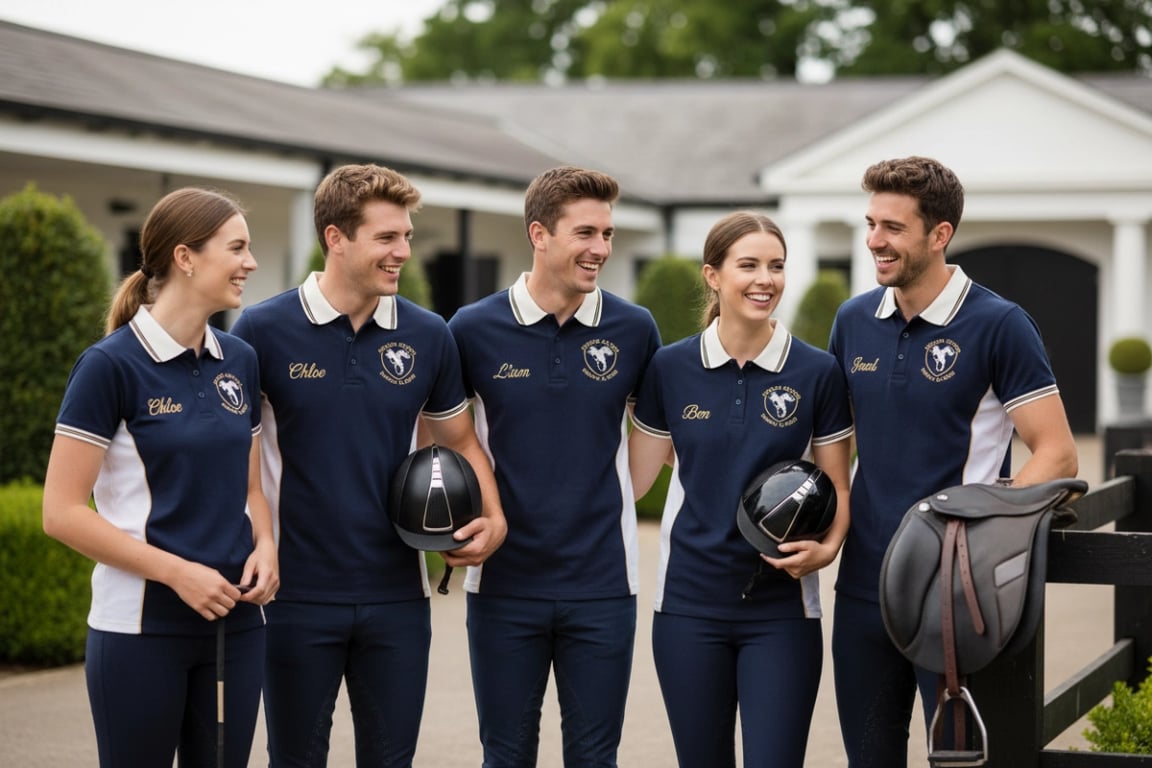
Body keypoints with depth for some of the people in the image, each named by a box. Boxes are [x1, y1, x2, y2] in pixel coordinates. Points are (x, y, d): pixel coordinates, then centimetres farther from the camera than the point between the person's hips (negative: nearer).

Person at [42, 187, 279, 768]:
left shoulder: (240, 361, 7)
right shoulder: (112, 364, -11)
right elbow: (62, 512, -12)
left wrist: (264, 546, -3)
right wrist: (178, 572, -16)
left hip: (236, 621, 6)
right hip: (140, 628, -5)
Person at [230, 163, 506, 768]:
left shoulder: (427, 336, 2)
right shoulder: (264, 330, -7)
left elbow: (459, 442, 13)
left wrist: (493, 518, -3)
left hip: (397, 596, 3)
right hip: (298, 596, -3)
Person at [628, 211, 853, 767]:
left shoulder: (817, 373, -2)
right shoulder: (670, 368, 1)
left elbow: (837, 488, 3)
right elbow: (635, 476, 9)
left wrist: (828, 547, -15)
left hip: (781, 607, -1)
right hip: (689, 602, 1)